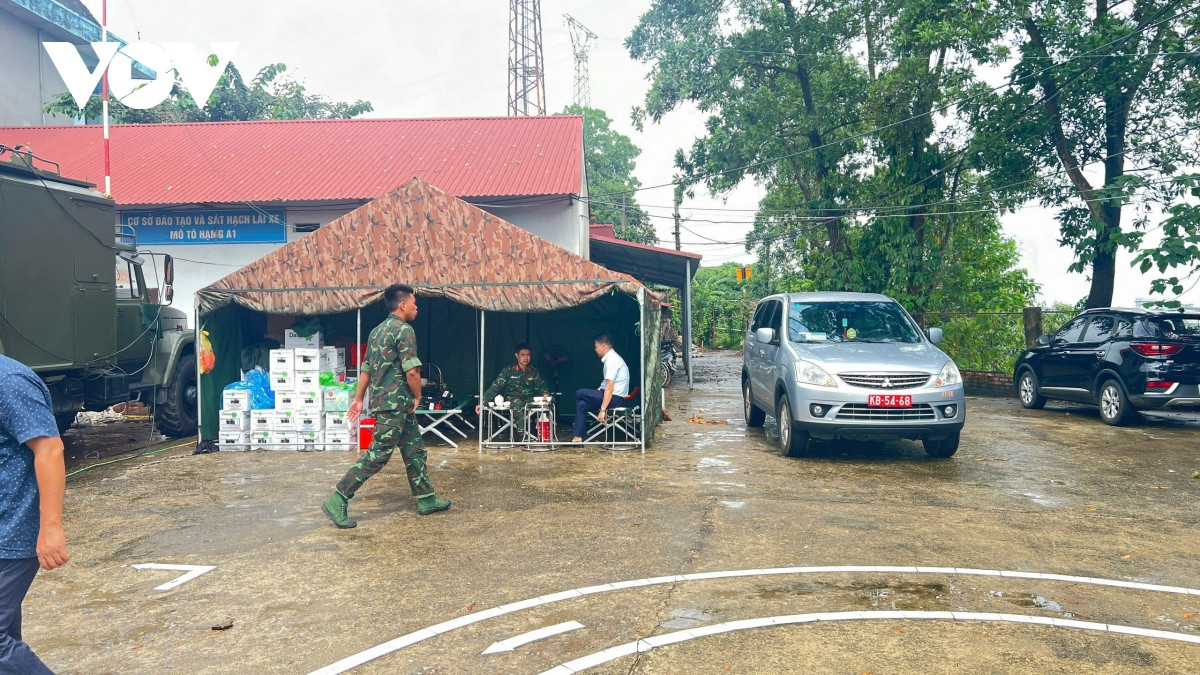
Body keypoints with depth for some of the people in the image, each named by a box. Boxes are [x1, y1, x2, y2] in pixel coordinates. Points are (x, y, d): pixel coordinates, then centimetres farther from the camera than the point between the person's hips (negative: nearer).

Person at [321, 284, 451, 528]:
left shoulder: (377, 331, 15)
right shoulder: (404, 329, -13)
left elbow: (366, 369, 17)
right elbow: (412, 371, -20)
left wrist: (359, 399, 20)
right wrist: (418, 397, -5)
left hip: (382, 399, 10)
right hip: (396, 403, -10)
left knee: (414, 449, 15)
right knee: (378, 454, -7)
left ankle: (426, 499, 21)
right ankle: (337, 501, -5)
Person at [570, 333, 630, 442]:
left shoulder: (611, 361, -18)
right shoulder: (611, 358, 14)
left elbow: (610, 388, -25)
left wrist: (602, 410, -26)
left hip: (614, 397, -10)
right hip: (615, 396, 10)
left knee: (579, 394, -6)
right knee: (581, 404, 6)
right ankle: (578, 437, 2)